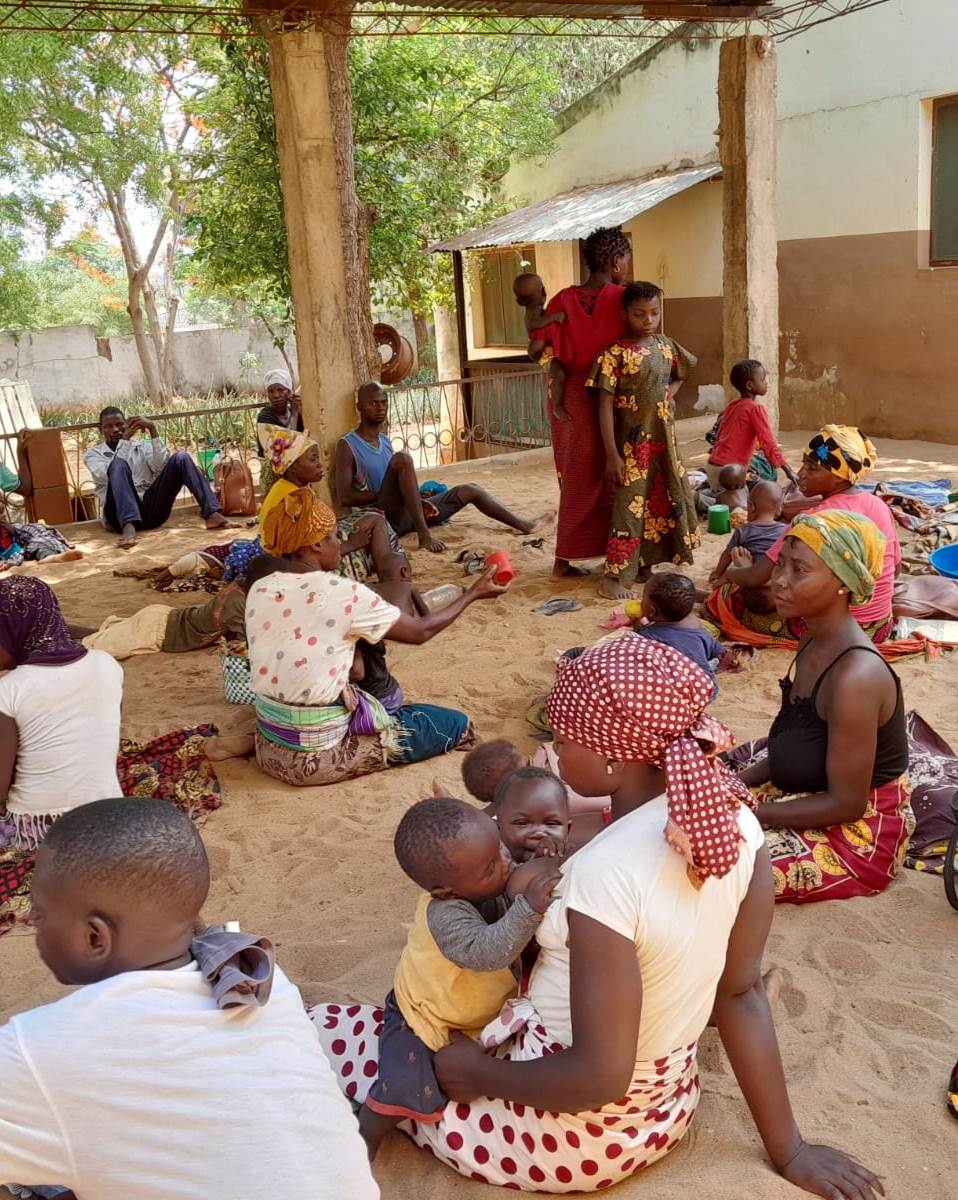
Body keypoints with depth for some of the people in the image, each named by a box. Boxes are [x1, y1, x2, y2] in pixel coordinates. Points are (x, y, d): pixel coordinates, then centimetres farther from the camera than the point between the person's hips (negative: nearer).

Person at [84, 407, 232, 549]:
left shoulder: (141, 447, 21)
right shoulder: (93, 453, 14)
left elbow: (162, 466, -1)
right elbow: (106, 476, -10)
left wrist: (153, 430, -5)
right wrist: (125, 439, -10)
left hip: (151, 510, 3)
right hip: (121, 514, -3)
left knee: (180, 457, -12)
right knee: (119, 464, -30)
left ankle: (212, 514, -28)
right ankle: (128, 527, -50)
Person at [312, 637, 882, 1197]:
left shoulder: (605, 875, -35)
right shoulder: (734, 818, -13)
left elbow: (598, 1077, -29)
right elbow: (742, 992, -5)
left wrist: (479, 1074, -12)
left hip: (580, 1131, -7)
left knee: (324, 1032, 4)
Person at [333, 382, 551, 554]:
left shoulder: (385, 441, 17)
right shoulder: (347, 446, -7)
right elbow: (344, 497, -16)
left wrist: (420, 500, -1)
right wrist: (384, 493, -15)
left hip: (405, 513, 8)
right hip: (383, 518, -8)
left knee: (469, 490, 11)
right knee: (402, 459, -31)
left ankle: (524, 524, 19)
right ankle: (424, 534, -34)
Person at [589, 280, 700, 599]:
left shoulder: (665, 346, 5)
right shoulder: (615, 353, -13)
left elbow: (679, 376, 26)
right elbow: (605, 405, -15)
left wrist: (668, 394, 3)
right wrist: (612, 454, -18)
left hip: (664, 439, 7)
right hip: (632, 442, -7)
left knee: (663, 503, 12)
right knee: (631, 505, -7)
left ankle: (645, 567, 26)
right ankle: (612, 577, 0)